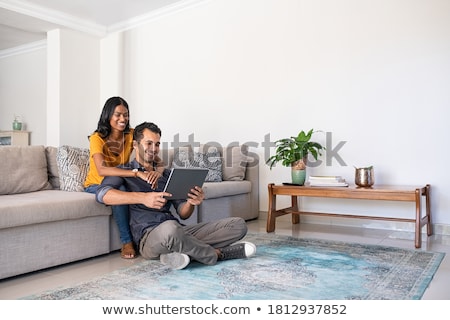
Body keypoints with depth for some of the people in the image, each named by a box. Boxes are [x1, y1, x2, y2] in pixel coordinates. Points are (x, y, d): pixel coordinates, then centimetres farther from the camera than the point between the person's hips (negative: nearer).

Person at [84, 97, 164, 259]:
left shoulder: (132, 134, -10)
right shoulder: (97, 138, -20)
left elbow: (158, 161, -16)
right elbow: (102, 170, -39)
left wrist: (157, 171, -42)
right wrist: (137, 173, -49)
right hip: (96, 186, -3)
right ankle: (126, 241, -24)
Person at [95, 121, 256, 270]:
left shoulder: (167, 174, 24)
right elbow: (102, 194, -14)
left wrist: (191, 203, -7)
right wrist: (143, 198, -27)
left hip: (179, 231, 5)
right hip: (149, 237, -5)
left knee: (238, 224, -5)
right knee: (170, 227, -42)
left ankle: (184, 251, -21)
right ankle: (215, 254, -13)